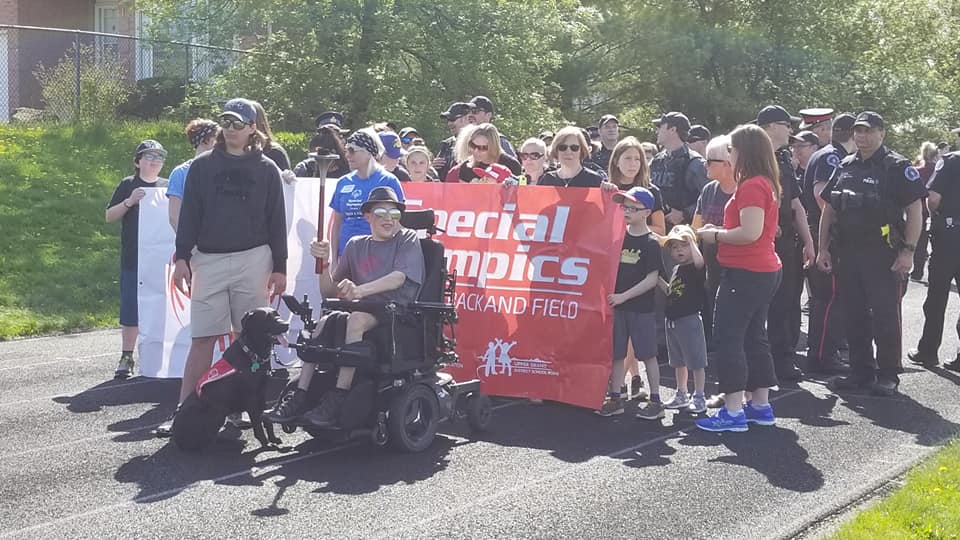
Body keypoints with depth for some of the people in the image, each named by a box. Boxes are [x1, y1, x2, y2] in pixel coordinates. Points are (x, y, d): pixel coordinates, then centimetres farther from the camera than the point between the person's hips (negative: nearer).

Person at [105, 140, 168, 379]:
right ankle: (126, 358, 10)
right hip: (133, 260, -2)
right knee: (130, 311, 1)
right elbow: (109, 217, 2)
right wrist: (129, 202, -13)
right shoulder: (128, 186, 4)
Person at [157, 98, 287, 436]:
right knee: (202, 339, -3)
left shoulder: (266, 170, 7)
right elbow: (189, 215, 8)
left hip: (253, 260, 0)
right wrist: (182, 257, 1)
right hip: (208, 261, 1)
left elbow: (276, 221, 7)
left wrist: (279, 267, 4)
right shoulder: (202, 166, 10)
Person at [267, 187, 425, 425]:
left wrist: (360, 290, -30)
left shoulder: (408, 239, 6)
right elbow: (329, 292, 16)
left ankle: (338, 399, -37)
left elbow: (399, 278, -13)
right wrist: (324, 261, -4)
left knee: (356, 320, -33)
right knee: (325, 321, -23)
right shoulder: (356, 245, 19)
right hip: (364, 308, 5)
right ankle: (299, 396, -27)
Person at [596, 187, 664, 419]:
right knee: (616, 353, 9)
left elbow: (652, 279, -11)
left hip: (641, 307, -5)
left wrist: (623, 296, -15)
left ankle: (655, 401, 9)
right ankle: (615, 398, 18)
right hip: (616, 305, 5)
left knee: (647, 354, 2)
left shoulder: (650, 243, -8)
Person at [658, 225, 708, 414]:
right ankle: (681, 395, 29)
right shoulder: (676, 270, 13)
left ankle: (699, 397, 8)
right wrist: (658, 278, 13)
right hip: (672, 320, 8)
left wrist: (690, 240, -31)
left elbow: (699, 260, -34)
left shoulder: (695, 269, -11)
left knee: (696, 362, 0)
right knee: (678, 362, 17)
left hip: (690, 319, -8)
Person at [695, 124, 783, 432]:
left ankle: (733, 412, -6)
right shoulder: (767, 184, 15)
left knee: (727, 338, -7)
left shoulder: (751, 186, -17)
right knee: (753, 337, 16)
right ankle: (760, 406, 22)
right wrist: (720, 232, 10)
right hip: (765, 271, 11)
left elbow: (750, 233, -25)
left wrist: (715, 235, -11)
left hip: (745, 273, -10)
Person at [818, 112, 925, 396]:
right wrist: (823, 249, 10)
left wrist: (908, 251, -16)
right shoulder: (845, 167, 14)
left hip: (883, 255, -6)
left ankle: (888, 375, 5)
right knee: (855, 315, 10)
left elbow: (915, 210, -8)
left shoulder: (897, 167, -3)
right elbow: (829, 210, 17)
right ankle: (861, 371, 20)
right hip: (847, 253, 6)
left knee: (886, 316, -4)